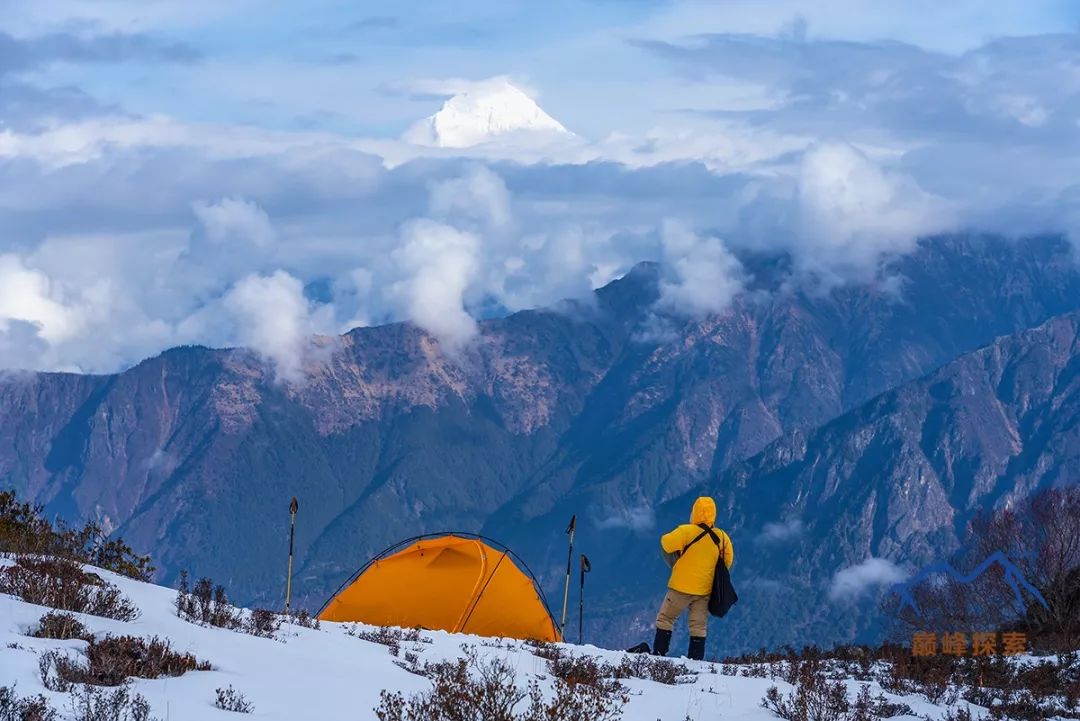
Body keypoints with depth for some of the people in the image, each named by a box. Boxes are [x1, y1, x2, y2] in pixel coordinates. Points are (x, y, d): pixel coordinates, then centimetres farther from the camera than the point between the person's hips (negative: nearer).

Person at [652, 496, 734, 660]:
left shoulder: (687, 531, -18)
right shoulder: (722, 537, -2)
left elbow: (667, 544, -20)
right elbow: (728, 561, 8)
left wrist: (665, 538, 3)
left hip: (681, 586, -4)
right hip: (704, 590, 4)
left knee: (665, 619, 10)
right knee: (699, 626, 11)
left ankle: (659, 652, 5)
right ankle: (696, 659, 7)